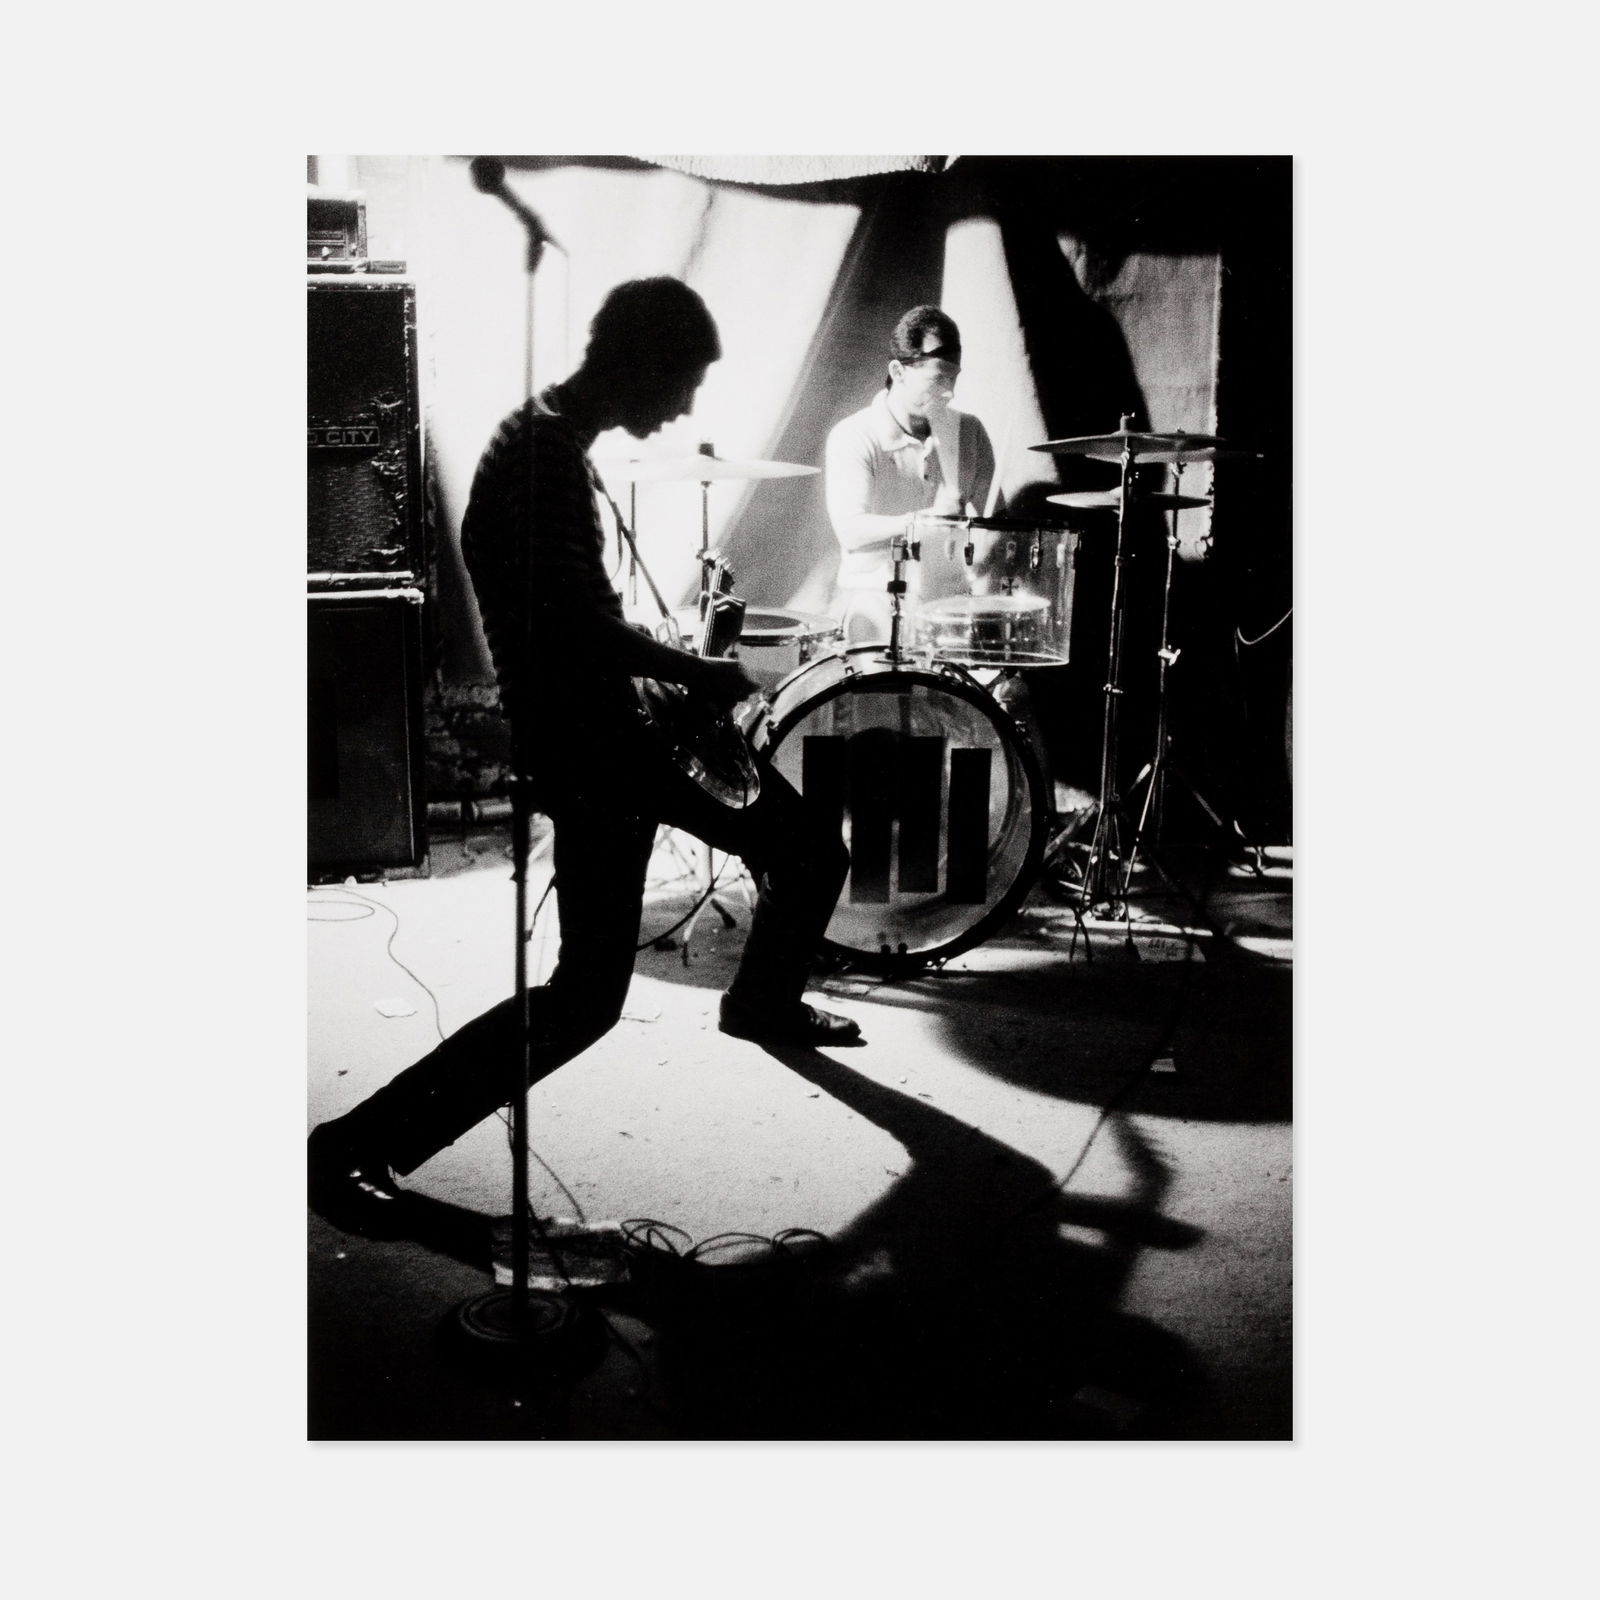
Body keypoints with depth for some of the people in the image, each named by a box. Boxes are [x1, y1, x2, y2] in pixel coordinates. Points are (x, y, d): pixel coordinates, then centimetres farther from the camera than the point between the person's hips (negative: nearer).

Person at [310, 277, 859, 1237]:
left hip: (619, 723, 10)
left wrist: (679, 679, 10)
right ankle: (356, 1148, 0)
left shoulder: (555, 447, 12)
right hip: (582, 748, -10)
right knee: (587, 994, -8)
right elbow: (584, 629, -25)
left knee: (811, 851, 17)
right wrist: (698, 676, -12)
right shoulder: (540, 460, -19)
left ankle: (763, 1001, 44)